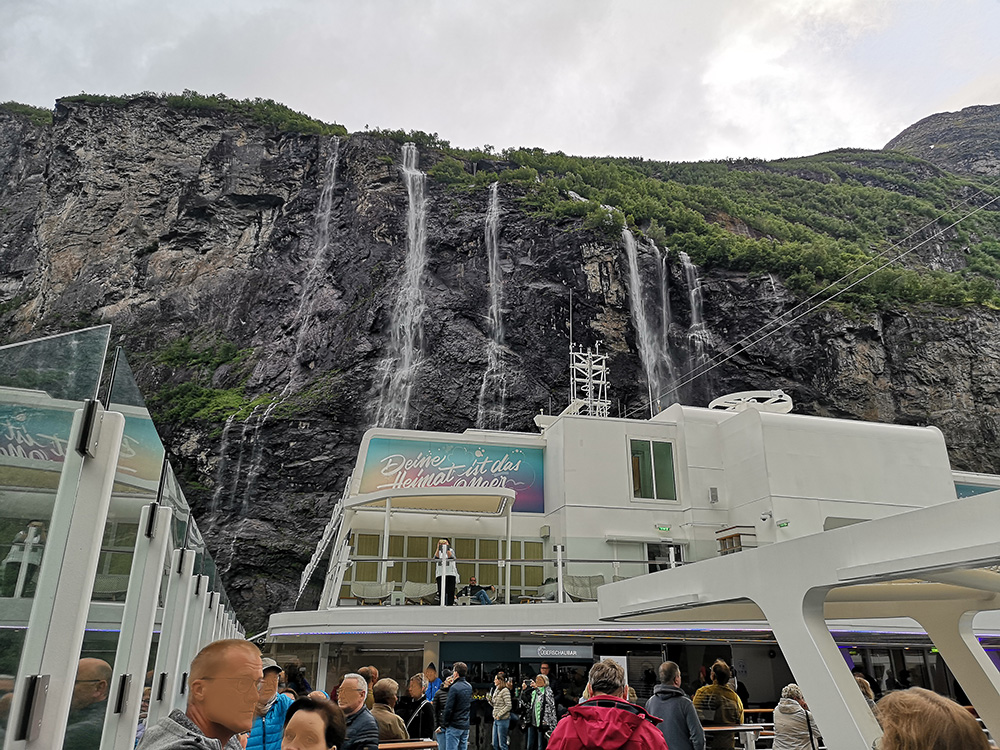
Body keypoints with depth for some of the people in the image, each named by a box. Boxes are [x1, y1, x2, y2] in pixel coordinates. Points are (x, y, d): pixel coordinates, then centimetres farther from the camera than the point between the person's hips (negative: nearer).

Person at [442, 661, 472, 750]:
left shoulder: (454, 688, -16)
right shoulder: (469, 687, 7)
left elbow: (449, 708, -15)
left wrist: (445, 723, -5)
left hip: (454, 726, -7)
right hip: (466, 726, 7)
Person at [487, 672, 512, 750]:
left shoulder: (505, 690, -13)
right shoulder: (496, 690, 13)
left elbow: (508, 706, -18)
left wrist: (499, 715, -16)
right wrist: (490, 700, 1)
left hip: (503, 719, -9)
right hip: (496, 720, 9)